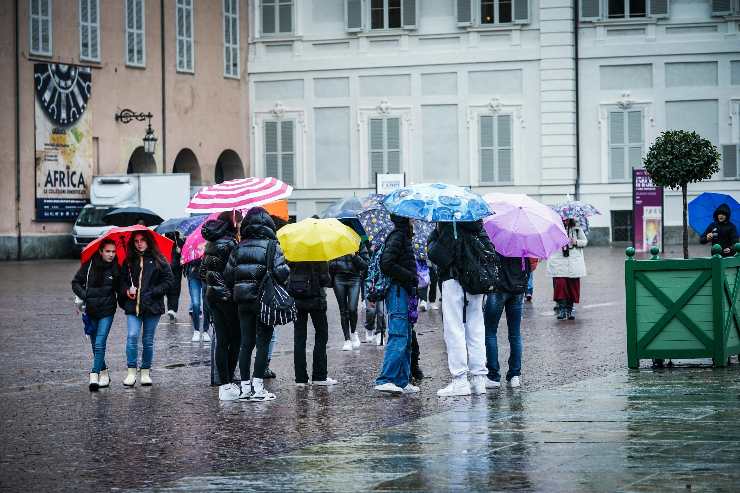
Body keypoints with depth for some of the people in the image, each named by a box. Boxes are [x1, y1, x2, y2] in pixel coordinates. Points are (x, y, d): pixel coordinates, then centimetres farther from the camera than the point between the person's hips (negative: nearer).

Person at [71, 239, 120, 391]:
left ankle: (95, 374, -12)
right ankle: (104, 372, 25)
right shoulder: (89, 265, -4)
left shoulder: (116, 268, -2)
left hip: (107, 311, -2)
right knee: (95, 345, 10)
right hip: (91, 310, 2)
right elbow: (76, 283, 4)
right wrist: (84, 295, -10)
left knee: (99, 343, -13)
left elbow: (120, 288, 13)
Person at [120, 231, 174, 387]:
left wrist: (153, 292, -10)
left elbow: (169, 280, -1)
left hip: (152, 306, -1)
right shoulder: (129, 261, 10)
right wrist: (126, 291, -3)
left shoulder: (158, 260, 1)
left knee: (148, 340, 6)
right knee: (132, 336, -14)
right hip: (133, 306, 1)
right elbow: (122, 280, 18)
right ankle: (131, 372, -9)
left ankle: (146, 372, 18)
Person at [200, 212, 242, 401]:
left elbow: (203, 271, 16)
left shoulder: (211, 242, 11)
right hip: (228, 296, -8)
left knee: (221, 341, 8)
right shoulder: (229, 243, -15)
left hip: (212, 295, 8)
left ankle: (223, 384, 9)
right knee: (236, 338, 0)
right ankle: (228, 383, -2)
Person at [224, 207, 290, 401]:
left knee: (246, 343, 9)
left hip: (243, 301, 4)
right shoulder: (271, 245, -7)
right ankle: (258, 387, -2)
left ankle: (245, 387, 9)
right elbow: (281, 272, -18)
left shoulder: (239, 247, 6)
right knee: (263, 343, 0)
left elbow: (228, 275, 5)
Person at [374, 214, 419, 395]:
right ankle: (385, 380, -18)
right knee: (398, 338, -14)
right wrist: (409, 276, -16)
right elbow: (386, 264, -21)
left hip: (404, 293, 11)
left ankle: (402, 381, 14)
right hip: (397, 292, -11)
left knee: (406, 340, 12)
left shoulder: (403, 237, 19)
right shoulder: (397, 237, -11)